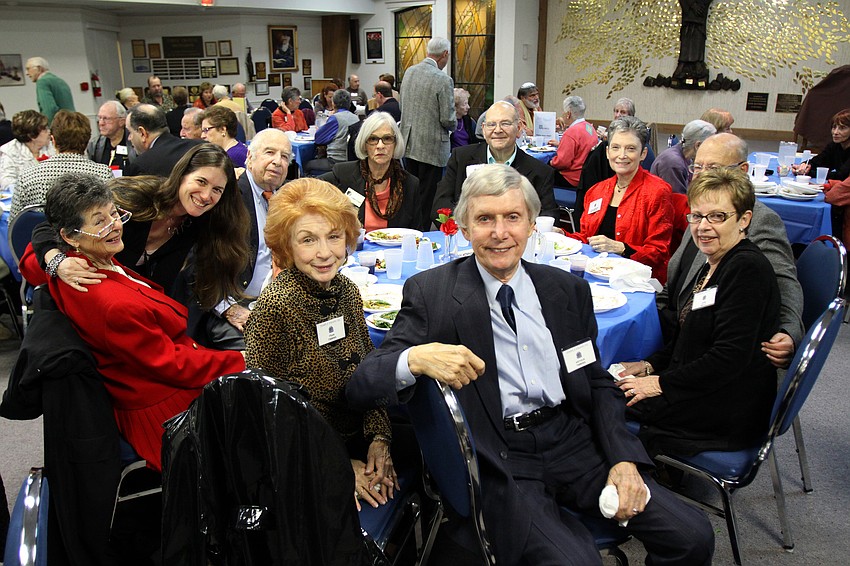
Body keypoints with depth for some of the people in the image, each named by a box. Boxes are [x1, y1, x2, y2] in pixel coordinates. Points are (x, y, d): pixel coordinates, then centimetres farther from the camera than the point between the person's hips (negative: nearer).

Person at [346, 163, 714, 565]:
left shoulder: (569, 290, 9)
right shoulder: (430, 292, -3)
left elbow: (598, 384, 15)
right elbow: (361, 386, -8)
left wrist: (623, 458, -1)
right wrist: (416, 359, -29)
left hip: (573, 442, 4)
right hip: (496, 462, -4)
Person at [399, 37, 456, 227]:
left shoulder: (409, 72, 5)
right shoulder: (443, 80, -17)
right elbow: (447, 119, -15)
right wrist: (454, 125, 6)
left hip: (409, 143, 7)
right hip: (431, 146, -7)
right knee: (427, 196, 2)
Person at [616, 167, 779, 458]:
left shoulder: (748, 268, -19)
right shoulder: (713, 265, 10)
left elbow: (730, 356, -24)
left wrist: (662, 383, -18)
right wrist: (650, 365, 2)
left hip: (730, 410, -9)